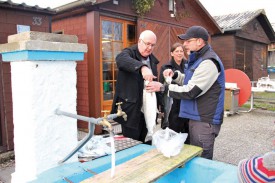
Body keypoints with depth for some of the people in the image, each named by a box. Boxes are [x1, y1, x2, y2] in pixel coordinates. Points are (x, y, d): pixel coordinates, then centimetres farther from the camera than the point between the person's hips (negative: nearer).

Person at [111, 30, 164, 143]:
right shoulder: (129, 53, -6)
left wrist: (159, 86, -3)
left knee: (142, 142, 14)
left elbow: (156, 80, 19)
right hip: (131, 108, -6)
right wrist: (143, 67, -47)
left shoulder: (152, 60, 14)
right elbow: (121, 59, -32)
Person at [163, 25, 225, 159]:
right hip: (196, 117, 10)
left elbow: (191, 91, -22)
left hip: (205, 120, -10)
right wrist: (175, 75, 3)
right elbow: (191, 82, 21)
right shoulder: (198, 58, 14)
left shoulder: (208, 62, -19)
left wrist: (163, 87, -18)